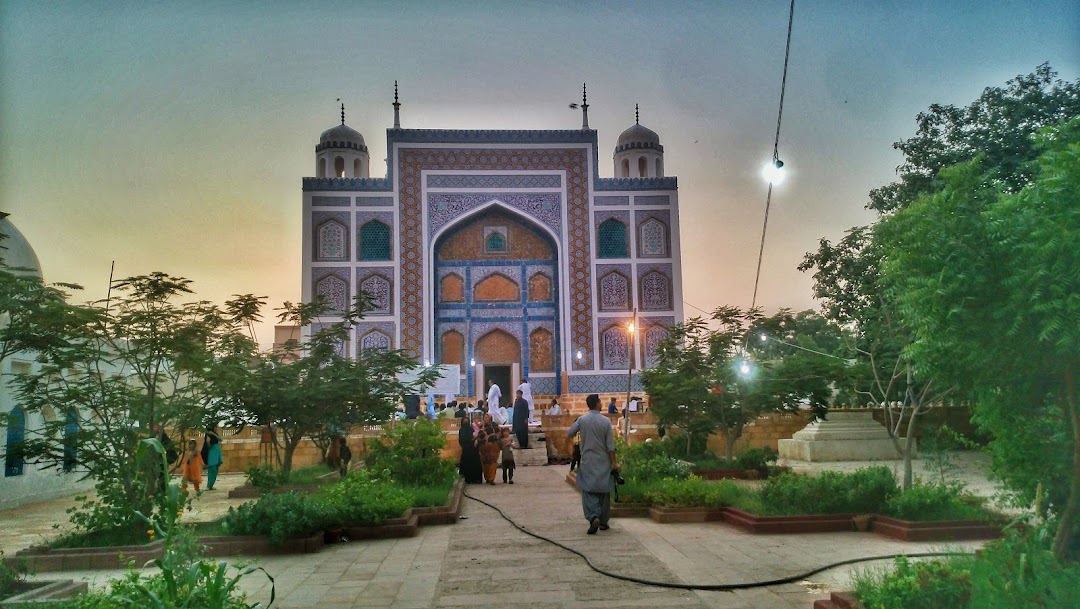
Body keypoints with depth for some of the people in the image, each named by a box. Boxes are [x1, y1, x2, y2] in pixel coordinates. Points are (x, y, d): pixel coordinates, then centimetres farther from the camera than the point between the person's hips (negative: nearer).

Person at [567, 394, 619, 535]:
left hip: (587, 462, 0)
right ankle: (603, 522, 18)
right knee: (604, 491, 11)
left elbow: (569, 434, 3)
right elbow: (610, 445, -7)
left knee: (589, 491, 1)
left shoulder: (582, 419, -4)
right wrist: (614, 463, 0)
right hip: (603, 462, 0)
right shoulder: (605, 421, -6)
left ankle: (594, 517, -21)